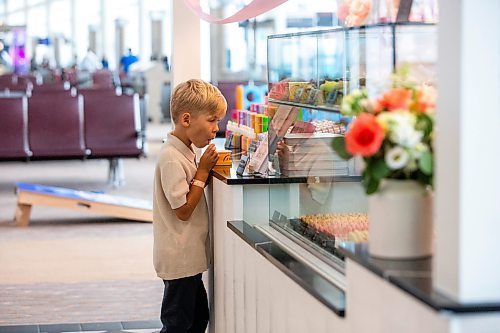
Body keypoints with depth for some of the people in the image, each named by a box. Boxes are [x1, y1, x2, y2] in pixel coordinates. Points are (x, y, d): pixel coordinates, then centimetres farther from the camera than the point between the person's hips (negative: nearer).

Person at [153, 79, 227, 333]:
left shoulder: (184, 153, 10)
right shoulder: (171, 158, -21)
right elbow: (183, 210, -20)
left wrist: (207, 168, 1)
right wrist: (203, 171, -16)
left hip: (190, 256, 10)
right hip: (179, 260, -10)